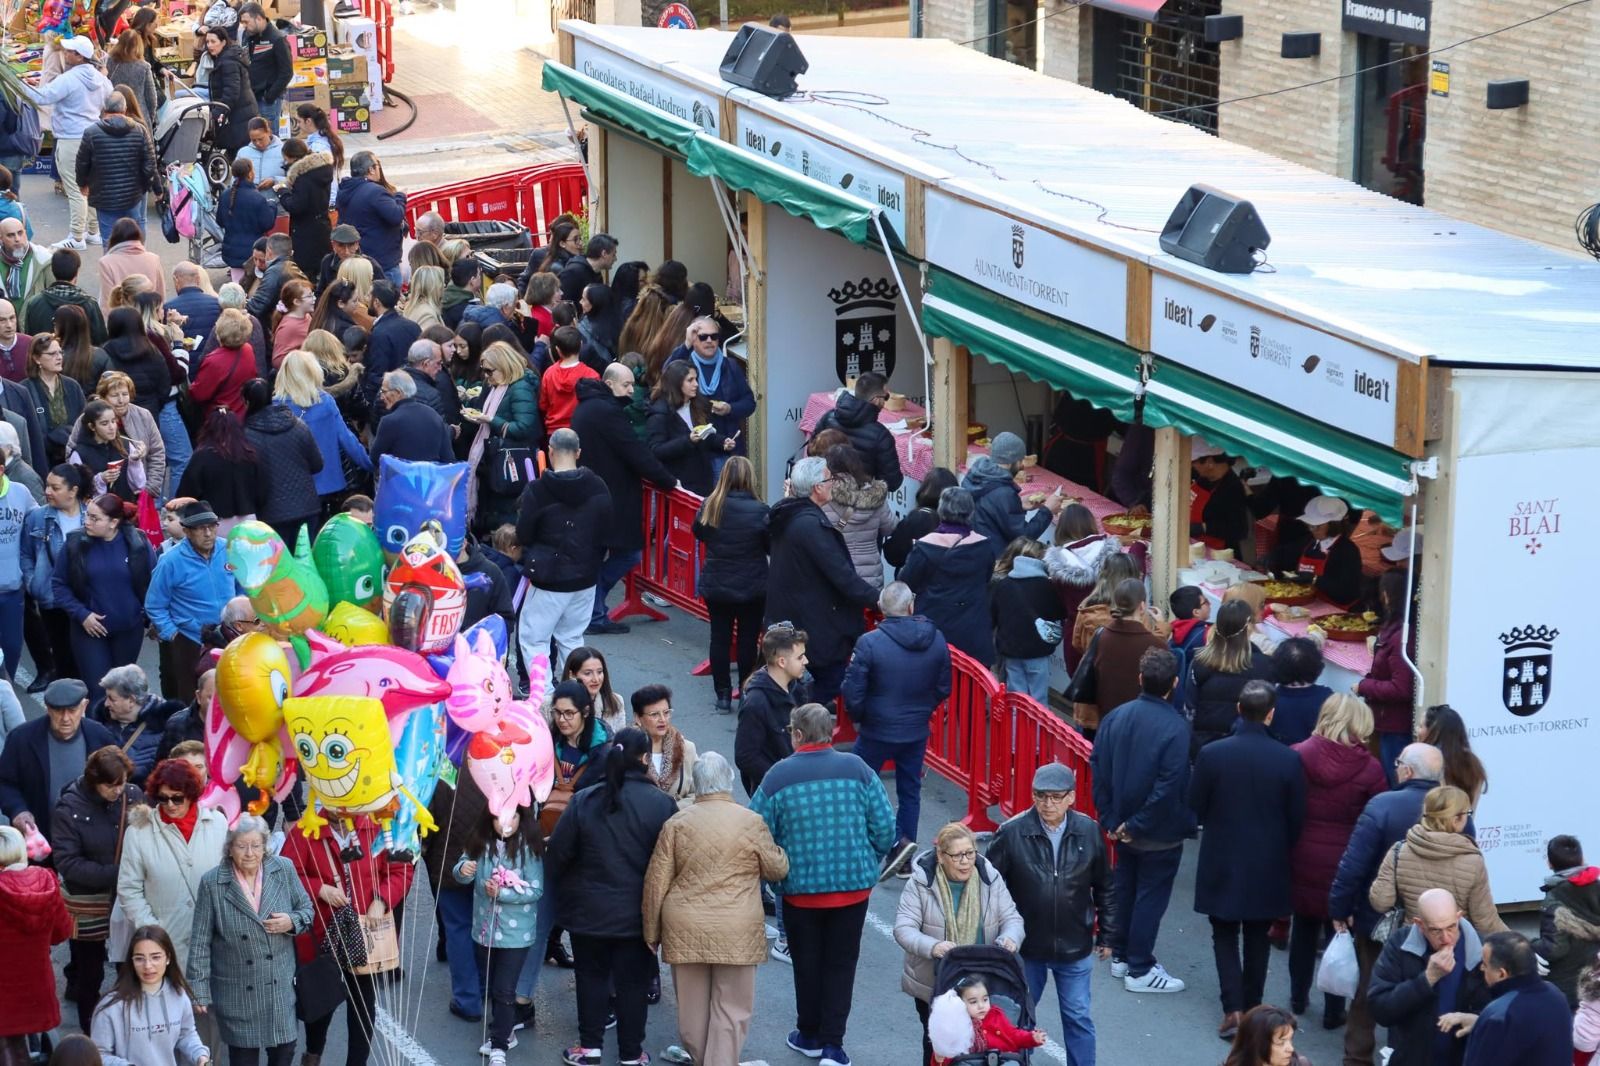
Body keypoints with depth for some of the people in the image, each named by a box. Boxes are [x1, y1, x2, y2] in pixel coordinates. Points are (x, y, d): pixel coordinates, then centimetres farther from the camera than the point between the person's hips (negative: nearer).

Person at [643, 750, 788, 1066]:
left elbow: (656, 882, 1)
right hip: (736, 932, -2)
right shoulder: (750, 822, -6)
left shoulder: (676, 823, -1)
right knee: (731, 1009, 3)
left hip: (685, 931, 2)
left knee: (692, 1006, 14)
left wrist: (652, 931, 11)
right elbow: (778, 869, 5)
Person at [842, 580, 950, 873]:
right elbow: (943, 688, 5)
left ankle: (897, 841, -2)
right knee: (910, 790, 16)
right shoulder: (936, 640, -6)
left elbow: (852, 691, -16)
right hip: (917, 732, 4)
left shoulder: (870, 643, -20)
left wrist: (857, 717, 5)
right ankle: (904, 860, 22)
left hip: (878, 731, -4)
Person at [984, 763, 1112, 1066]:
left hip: (1074, 947, 1)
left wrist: (1106, 935, 8)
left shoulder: (1089, 832, -8)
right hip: (1026, 946, -1)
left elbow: (1104, 888, 4)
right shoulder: (1012, 833, -15)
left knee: (1078, 1018, 10)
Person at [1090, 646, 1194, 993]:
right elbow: (1170, 786, -24)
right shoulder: (1175, 727, -21)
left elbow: (1098, 767, -1)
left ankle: (1121, 955, 32)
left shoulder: (1116, 717, -5)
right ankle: (1139, 970, 12)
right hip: (1161, 833, -6)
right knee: (1151, 895, 5)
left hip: (1124, 825, 6)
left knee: (1124, 887, 20)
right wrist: (1138, 825, -15)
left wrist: (1111, 818, 2)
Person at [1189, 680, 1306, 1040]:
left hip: (1222, 862, -1)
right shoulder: (1288, 760, -14)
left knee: (1225, 936, 12)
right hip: (1267, 866, 1)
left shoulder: (1211, 754, -16)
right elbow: (1297, 818, -5)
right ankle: (1252, 1008, 24)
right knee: (1257, 938, 17)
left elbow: (1195, 807, -4)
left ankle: (1233, 1009, 0)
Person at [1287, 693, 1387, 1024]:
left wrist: (1285, 853, 8)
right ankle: (1333, 1010, 14)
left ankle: (1298, 997, 33)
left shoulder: (1298, 756, -9)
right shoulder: (1369, 769, -14)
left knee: (1304, 926, 21)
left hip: (1303, 860, 2)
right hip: (1346, 864, -2)